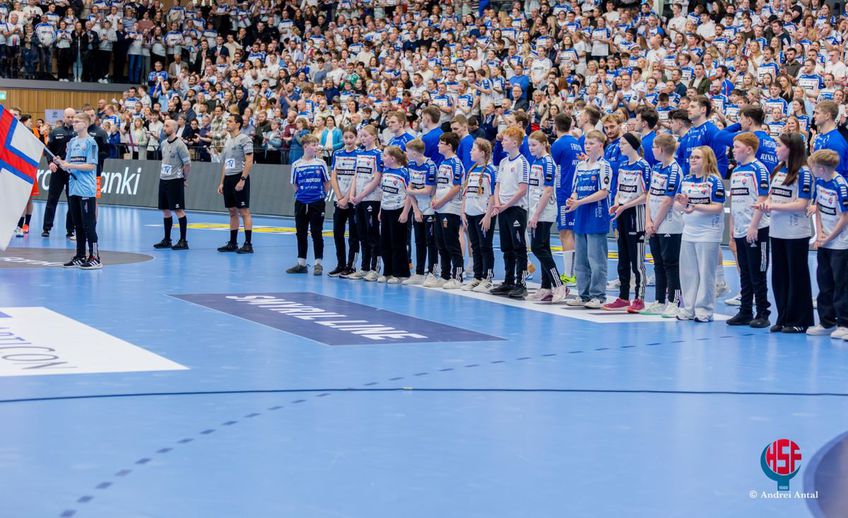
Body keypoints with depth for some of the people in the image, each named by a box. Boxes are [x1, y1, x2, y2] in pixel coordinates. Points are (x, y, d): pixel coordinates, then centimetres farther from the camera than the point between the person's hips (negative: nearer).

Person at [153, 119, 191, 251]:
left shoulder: (179, 144, -14)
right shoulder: (164, 143, 11)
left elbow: (187, 163, -12)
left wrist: (185, 178, -3)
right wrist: (162, 175, 17)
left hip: (175, 181, -8)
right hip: (163, 180, 8)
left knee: (179, 210, -6)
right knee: (165, 210, 11)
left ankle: (183, 241, -3)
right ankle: (167, 240, 19)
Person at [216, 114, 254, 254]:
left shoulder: (244, 139, -8)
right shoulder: (228, 140, 17)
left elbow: (249, 161, -15)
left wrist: (242, 180, -21)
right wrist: (222, 182, 17)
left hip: (239, 178, -8)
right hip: (228, 179, 8)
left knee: (244, 212, -7)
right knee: (232, 212, 11)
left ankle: (248, 244, -6)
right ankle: (233, 243, 15)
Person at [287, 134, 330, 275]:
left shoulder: (321, 163, -2)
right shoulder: (296, 165, 1)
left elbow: (327, 182, 6)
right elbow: (294, 184, 10)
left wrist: (322, 194, 3)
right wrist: (301, 194, 2)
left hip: (317, 203, -2)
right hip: (301, 203, 2)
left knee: (316, 233, 0)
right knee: (301, 234, 8)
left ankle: (318, 263, 6)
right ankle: (301, 264, 17)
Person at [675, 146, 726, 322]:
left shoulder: (714, 181, -9)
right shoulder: (686, 180, 10)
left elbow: (718, 207, -14)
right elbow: (676, 205, 8)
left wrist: (695, 206, -23)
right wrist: (682, 204, -15)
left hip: (708, 234, -6)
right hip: (688, 233, 6)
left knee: (705, 273, -1)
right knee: (688, 272, 10)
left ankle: (704, 309, 6)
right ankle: (687, 308, 19)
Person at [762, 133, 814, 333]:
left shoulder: (803, 172, -12)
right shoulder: (777, 170, 10)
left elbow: (802, 204, -17)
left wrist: (775, 206, -17)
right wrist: (767, 203, -5)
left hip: (796, 234, -7)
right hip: (777, 232, 7)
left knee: (797, 276, 2)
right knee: (779, 276, 11)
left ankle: (800, 321, 10)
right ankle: (783, 319, 21)